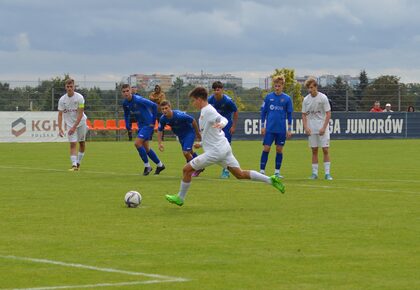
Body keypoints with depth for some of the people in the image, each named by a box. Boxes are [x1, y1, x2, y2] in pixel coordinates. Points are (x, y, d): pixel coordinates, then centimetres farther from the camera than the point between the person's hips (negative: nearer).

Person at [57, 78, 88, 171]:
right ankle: (74, 165, -19)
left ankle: (78, 163, 25)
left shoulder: (79, 97, -17)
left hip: (81, 122, 0)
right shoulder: (62, 100, -10)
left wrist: (74, 127, -26)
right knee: (72, 144, -12)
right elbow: (60, 115, -7)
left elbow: (80, 114, -20)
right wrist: (60, 128, -18)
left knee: (82, 143, 9)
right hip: (70, 123, 0)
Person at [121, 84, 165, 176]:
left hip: (148, 124, -8)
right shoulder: (125, 103, 1)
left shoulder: (138, 100, -23)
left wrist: (153, 121, -18)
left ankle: (147, 166, -3)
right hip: (141, 125, 8)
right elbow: (126, 114, 21)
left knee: (137, 143, -18)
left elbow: (154, 106, -23)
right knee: (145, 147, 11)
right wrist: (127, 124, 6)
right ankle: (160, 165, 28)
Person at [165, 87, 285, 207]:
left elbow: (223, 119, -29)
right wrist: (201, 144, 34)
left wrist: (221, 124, -52)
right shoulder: (206, 111, 18)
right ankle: (271, 180, 5)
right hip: (224, 148, 10)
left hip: (215, 151, -10)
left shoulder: (208, 111, -13)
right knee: (240, 174, 11)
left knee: (187, 169, -2)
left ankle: (180, 198, 9)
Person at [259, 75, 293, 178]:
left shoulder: (287, 99, 1)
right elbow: (263, 112, 8)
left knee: (279, 150, 5)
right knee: (266, 149, -4)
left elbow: (289, 115, 7)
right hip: (269, 128, 0)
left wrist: (289, 129, 4)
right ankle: (262, 170, 0)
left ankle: (277, 172, 13)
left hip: (281, 130, 0)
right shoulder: (268, 97, 2)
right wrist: (262, 126, 3)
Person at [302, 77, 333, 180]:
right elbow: (304, 115, 8)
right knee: (314, 150, 5)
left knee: (325, 149, -5)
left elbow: (328, 114, -7)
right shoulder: (306, 99, 2)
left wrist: (324, 128, -15)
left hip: (322, 128, -3)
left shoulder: (323, 98, -7)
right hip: (311, 129, 3)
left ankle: (327, 173, -3)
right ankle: (314, 173, 9)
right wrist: (306, 127, -6)